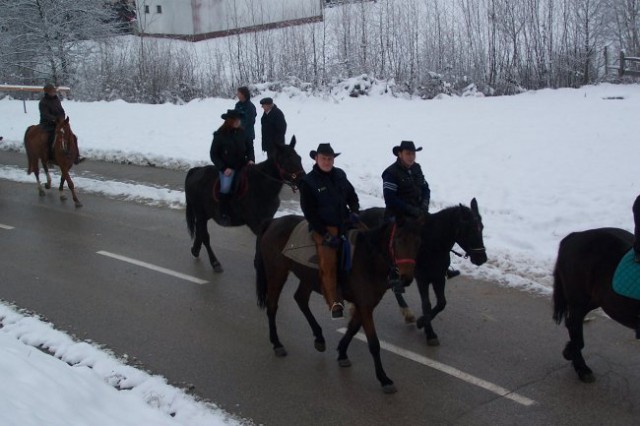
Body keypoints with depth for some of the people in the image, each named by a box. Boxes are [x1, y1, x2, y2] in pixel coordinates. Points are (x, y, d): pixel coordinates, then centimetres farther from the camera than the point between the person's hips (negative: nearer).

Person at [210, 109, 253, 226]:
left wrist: (250, 159, -6)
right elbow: (213, 154, -7)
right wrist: (224, 168, -15)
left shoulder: (241, 133, 3)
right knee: (225, 187, -25)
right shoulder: (220, 135, -10)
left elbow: (248, 148, 14)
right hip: (226, 168, -5)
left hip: (242, 166, 5)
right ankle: (224, 215, -12)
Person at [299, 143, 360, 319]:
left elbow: (352, 195, 22)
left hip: (345, 224, 5)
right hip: (323, 228, -5)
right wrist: (325, 235, -14)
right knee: (328, 263, -18)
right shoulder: (308, 182, -5)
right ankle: (334, 303, -11)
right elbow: (309, 212, -8)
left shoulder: (340, 175, 10)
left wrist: (354, 212, 0)